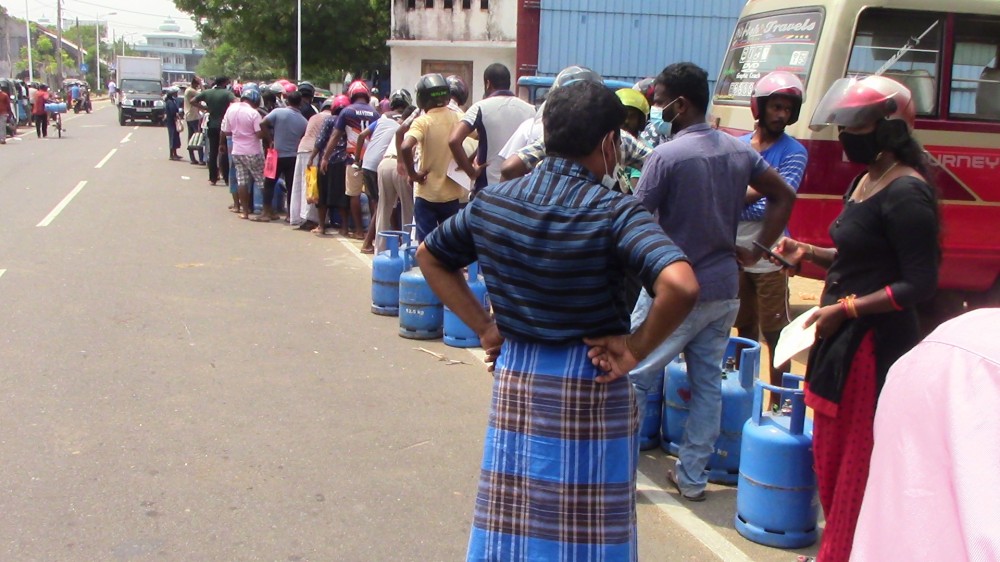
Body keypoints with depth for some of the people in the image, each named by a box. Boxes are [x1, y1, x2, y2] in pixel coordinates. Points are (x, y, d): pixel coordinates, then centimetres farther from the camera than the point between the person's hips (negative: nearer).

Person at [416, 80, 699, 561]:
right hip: (588, 385, -5)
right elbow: (680, 287, -30)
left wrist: (483, 326, 9)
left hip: (513, 376, 5)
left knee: (509, 523, 16)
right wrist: (636, 348, -15)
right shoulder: (614, 214, -17)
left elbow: (429, 256, 14)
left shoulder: (492, 202, 1)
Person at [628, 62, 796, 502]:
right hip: (724, 290, 7)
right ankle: (692, 477, 21)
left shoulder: (666, 156, -16)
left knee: (634, 378, 4)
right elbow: (784, 197, 13)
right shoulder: (739, 151, 6)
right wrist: (757, 250, 13)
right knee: (707, 384, 13)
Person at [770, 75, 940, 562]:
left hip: (875, 344, -10)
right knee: (830, 455, 19)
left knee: (859, 465, 0)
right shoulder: (864, 182, 12)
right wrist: (808, 254, 9)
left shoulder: (904, 194, -17)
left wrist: (845, 308, -19)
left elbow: (920, 284, -20)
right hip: (843, 338, 10)